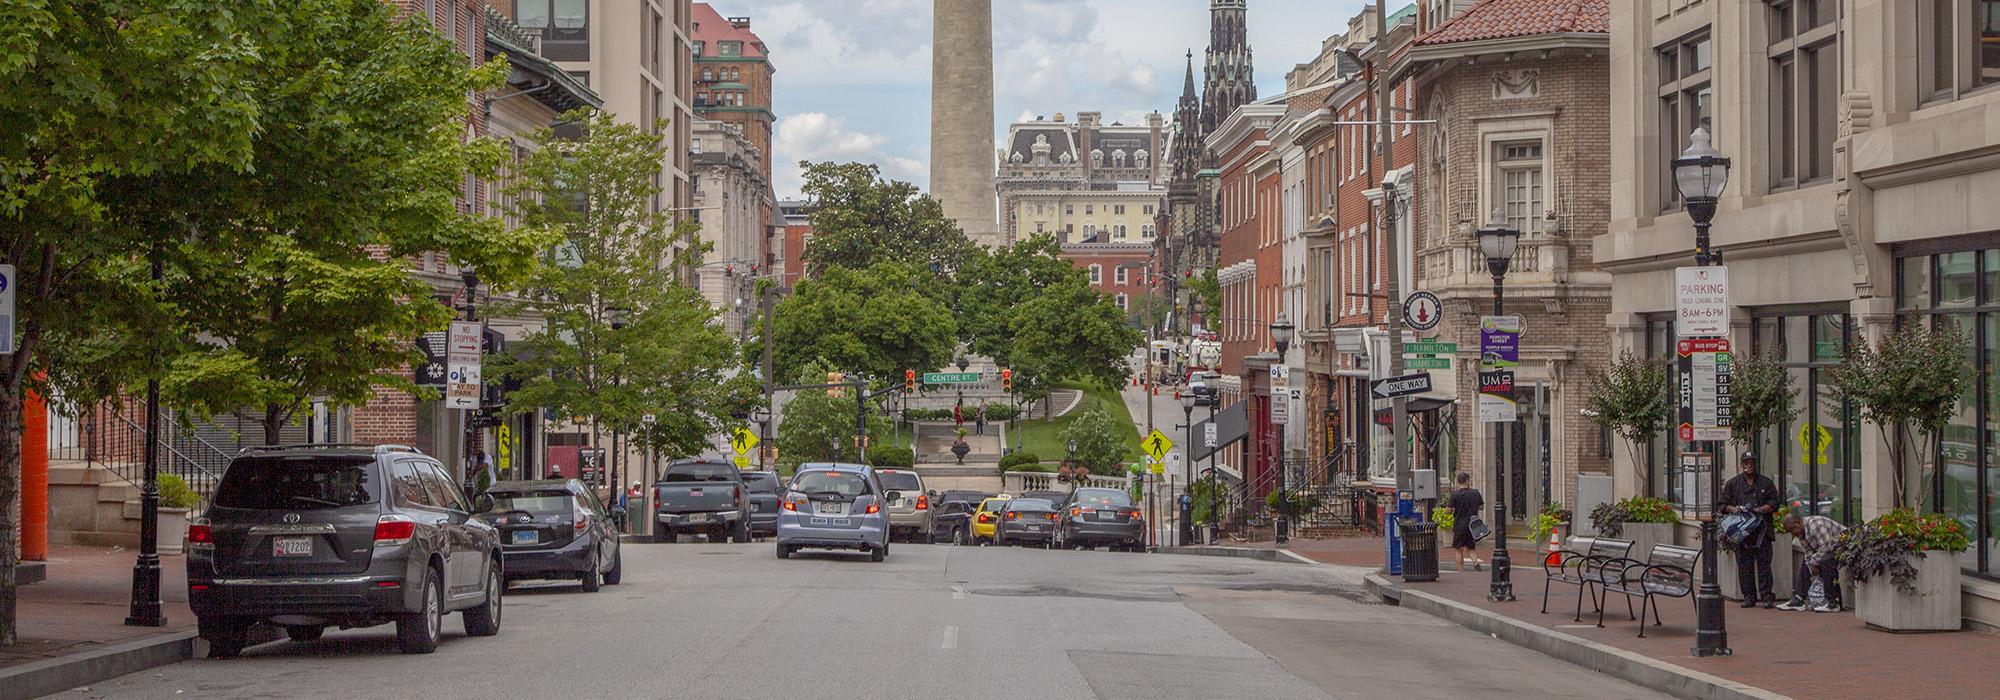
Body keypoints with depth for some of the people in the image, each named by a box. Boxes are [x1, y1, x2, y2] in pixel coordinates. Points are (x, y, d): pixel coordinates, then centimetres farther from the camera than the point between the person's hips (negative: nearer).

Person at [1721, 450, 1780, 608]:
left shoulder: (1766, 482, 11)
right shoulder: (1732, 483, 12)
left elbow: (1774, 502, 7)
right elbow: (1723, 504, 12)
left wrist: (1761, 509, -10)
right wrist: (1733, 509, -9)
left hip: (1762, 530, -1)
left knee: (1764, 563, -4)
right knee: (1744, 565, 1)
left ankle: (1767, 596, -4)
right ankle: (1749, 597, 7)